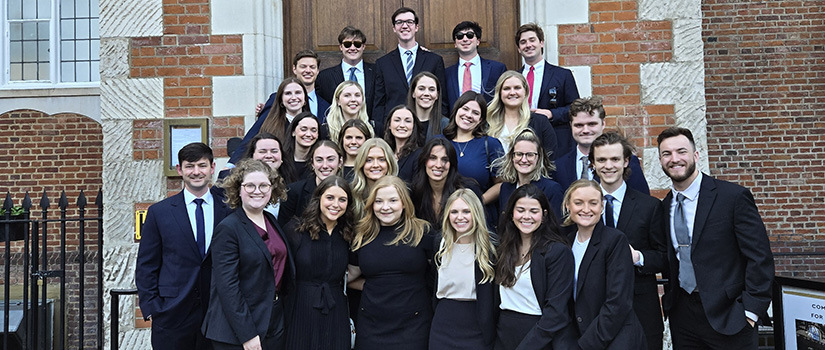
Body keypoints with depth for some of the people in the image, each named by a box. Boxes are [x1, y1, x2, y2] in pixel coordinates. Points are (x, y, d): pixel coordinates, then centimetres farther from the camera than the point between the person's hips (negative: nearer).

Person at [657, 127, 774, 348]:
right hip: (681, 315, 5)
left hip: (727, 315, -4)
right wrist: (669, 300, 7)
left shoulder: (734, 197, -10)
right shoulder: (664, 206, 6)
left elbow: (760, 257, -11)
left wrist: (751, 310, -14)